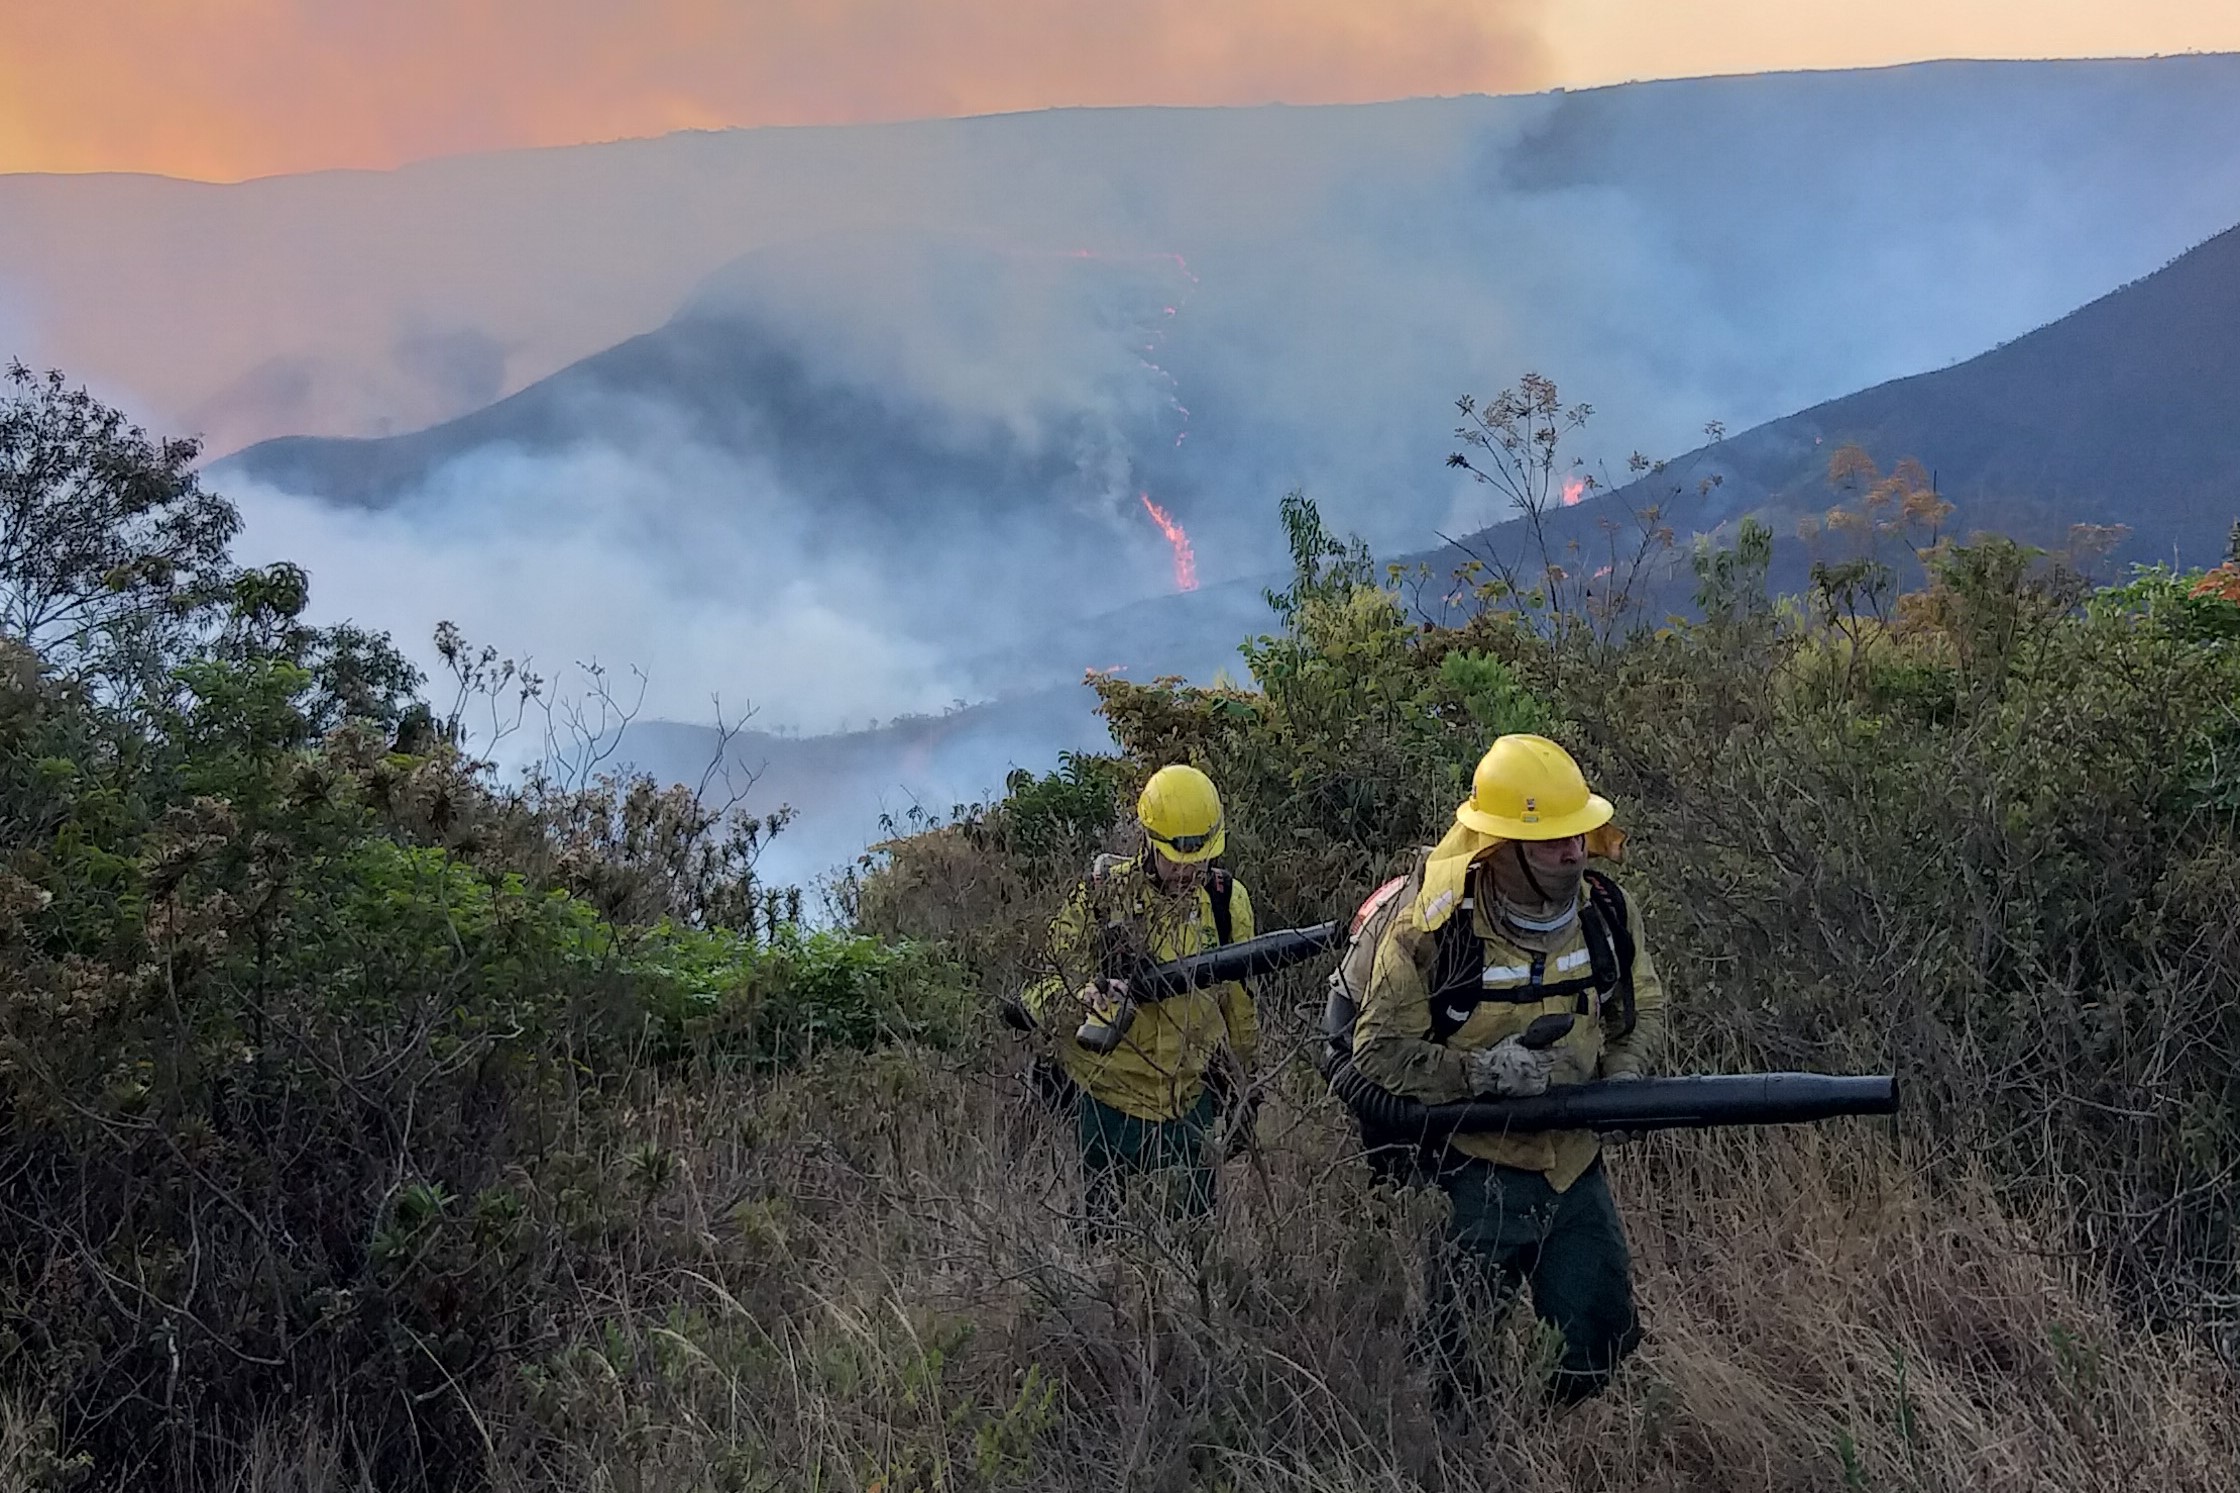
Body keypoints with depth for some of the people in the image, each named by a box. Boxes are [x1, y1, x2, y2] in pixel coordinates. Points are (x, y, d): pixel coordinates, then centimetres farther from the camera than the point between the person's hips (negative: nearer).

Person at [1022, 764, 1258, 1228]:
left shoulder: (1226, 900, -1)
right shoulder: (1102, 895, -12)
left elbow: (1239, 998, 13)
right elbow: (1046, 989, -14)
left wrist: (1243, 1080, 19)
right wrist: (1090, 996, -35)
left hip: (1191, 1098, 3)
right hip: (1110, 1098, -2)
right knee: (1103, 1232, 9)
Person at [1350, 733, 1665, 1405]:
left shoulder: (1607, 911, -4)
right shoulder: (1434, 927, -20)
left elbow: (1643, 1011, 13)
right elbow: (1378, 1048, -15)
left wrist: (1619, 1080, -6)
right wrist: (1479, 1073, -27)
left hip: (1573, 1160, 5)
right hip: (1472, 1167, -5)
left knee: (1600, 1338, 11)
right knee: (1454, 1354, 3)